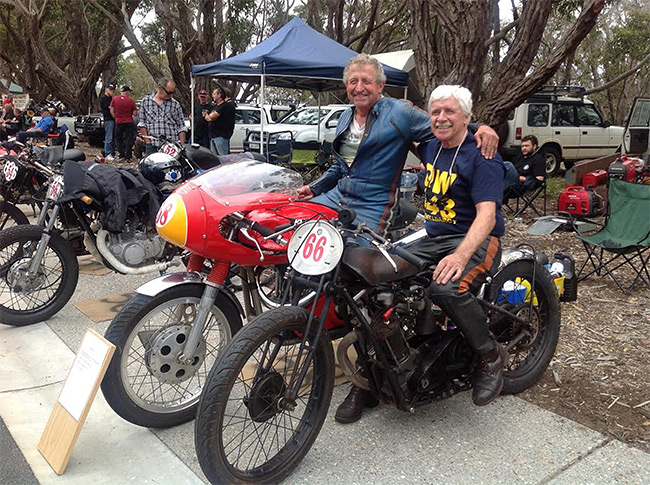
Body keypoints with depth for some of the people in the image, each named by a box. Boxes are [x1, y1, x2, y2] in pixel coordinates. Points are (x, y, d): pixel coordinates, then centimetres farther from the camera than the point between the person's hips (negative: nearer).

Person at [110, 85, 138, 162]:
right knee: (129, 140, 5)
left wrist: (116, 118, 13)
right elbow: (135, 113, -6)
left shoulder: (114, 99, 0)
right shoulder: (131, 100, -7)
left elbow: (111, 111, 0)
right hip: (129, 122, -2)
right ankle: (127, 157, 2)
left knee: (118, 139, 13)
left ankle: (122, 156, 5)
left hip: (118, 122, 2)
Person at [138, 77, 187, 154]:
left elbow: (181, 127, 8)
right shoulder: (146, 101, 9)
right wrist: (147, 142, 1)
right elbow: (142, 123, 11)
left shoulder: (175, 104, 8)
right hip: (152, 146, 1)